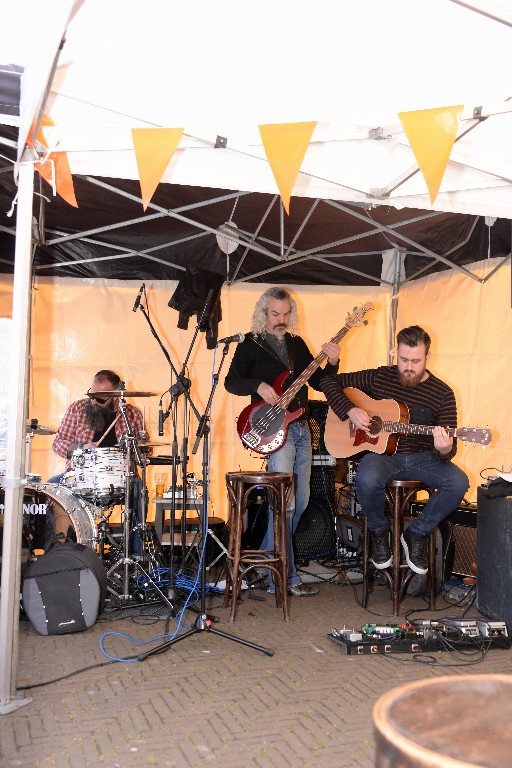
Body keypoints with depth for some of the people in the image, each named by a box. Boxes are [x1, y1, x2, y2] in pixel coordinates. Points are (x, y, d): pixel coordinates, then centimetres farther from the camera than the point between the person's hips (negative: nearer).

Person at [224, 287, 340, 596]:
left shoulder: (297, 344, 16)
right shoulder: (250, 346, 0)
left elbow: (319, 382, 14)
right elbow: (231, 381, -8)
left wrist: (332, 363, -5)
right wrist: (258, 386, -25)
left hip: (301, 428, 7)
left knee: (301, 501, 12)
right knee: (285, 503, -11)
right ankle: (285, 578, -3)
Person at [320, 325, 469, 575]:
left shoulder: (442, 394, -2)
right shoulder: (380, 377, 1)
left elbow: (448, 449, -5)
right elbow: (329, 381, 7)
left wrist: (444, 451, -31)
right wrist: (350, 410, -10)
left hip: (422, 458, 1)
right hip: (382, 453, -1)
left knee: (458, 482, -27)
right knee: (366, 478, -36)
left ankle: (417, 534, -1)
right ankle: (378, 533, -3)